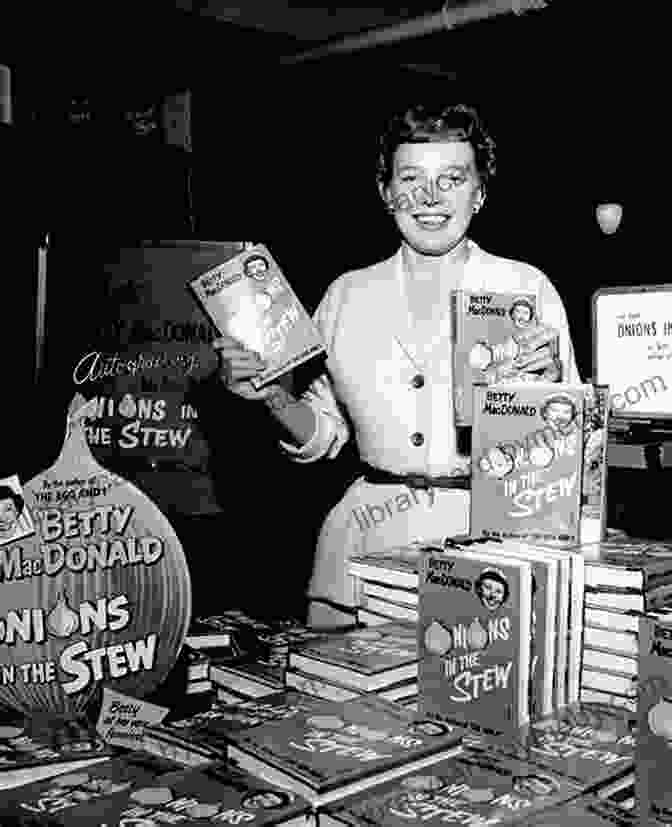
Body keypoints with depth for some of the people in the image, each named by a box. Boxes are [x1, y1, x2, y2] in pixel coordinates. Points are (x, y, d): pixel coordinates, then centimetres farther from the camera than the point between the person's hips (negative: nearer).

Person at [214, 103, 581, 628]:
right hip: (366, 545, 2)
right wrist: (276, 397, -4)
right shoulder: (347, 296, 10)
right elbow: (323, 436, 14)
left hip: (490, 534, -1)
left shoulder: (526, 287, 3)